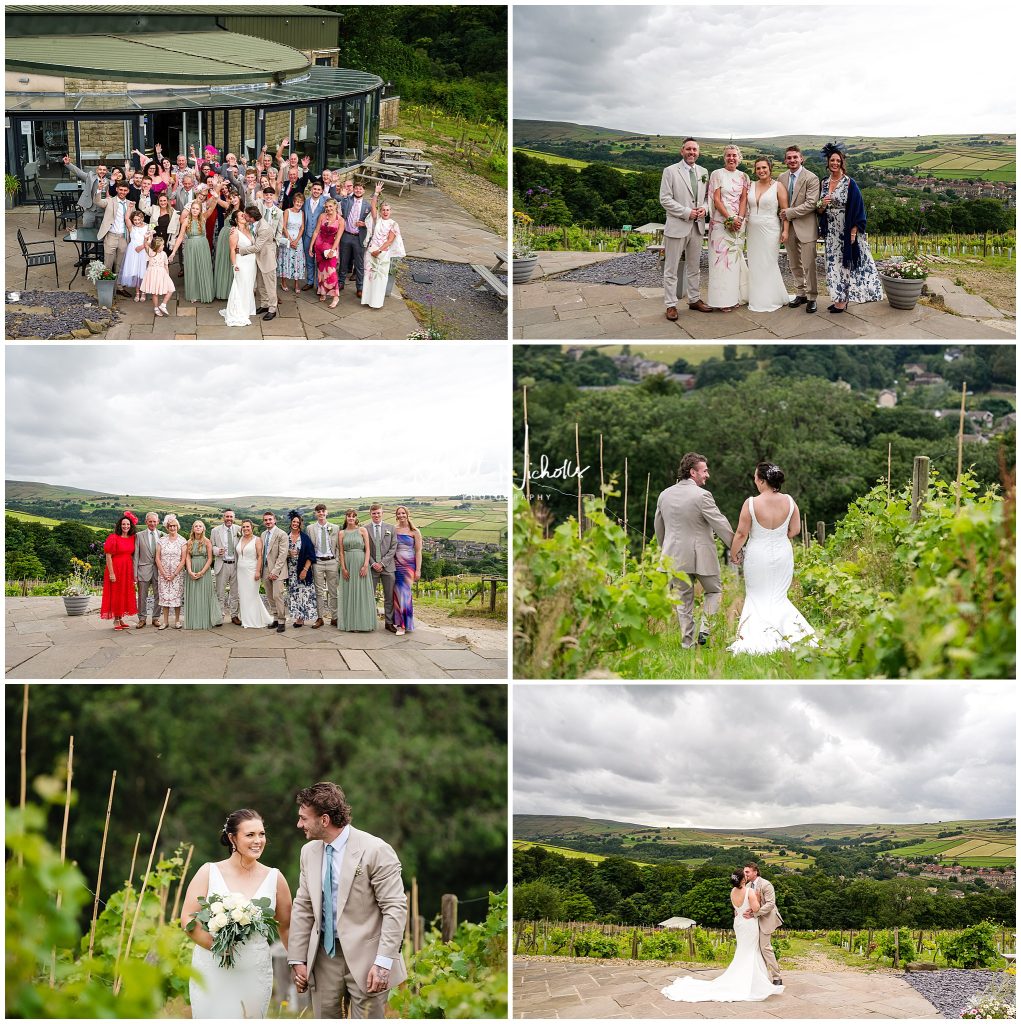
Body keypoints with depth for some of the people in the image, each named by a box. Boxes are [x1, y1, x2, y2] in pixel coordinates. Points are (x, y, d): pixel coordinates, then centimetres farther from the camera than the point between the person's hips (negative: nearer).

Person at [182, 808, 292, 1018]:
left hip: (255, 975, 2)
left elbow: (286, 927, 12)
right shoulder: (209, 872, -1)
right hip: (212, 972, -1)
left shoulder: (274, 878, 3)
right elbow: (187, 919, -4)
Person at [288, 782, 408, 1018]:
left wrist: (383, 962, -17)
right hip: (324, 956, 5)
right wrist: (297, 959, 6)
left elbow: (396, 908, -13)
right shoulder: (309, 852, 7)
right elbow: (303, 908, 12)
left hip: (365, 958, -5)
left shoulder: (376, 850, -12)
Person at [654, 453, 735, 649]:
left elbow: (659, 527, 15)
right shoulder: (701, 496, -15)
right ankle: (705, 631, -1)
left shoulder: (664, 495, 5)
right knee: (714, 591, 14)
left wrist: (664, 549, 29)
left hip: (675, 556, 5)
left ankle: (687, 643, 11)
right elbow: (720, 524, -12)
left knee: (684, 600, 11)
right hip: (701, 556, -5)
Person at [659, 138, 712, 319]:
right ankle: (671, 305, 4)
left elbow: (706, 196, 17)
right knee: (671, 269, -1)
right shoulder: (670, 171, -6)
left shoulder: (703, 172, 10)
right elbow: (665, 199, -10)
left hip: (697, 226, 5)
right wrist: (687, 212, -16)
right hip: (677, 226, -5)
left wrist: (704, 208, -6)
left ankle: (694, 299, 24)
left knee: (694, 267, 14)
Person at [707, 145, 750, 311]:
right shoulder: (717, 174, -2)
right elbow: (716, 200, -7)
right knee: (721, 257, -4)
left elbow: (744, 199, 5)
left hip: (738, 222, 4)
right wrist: (730, 219, -14)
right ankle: (722, 300, -1)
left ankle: (734, 296, 14)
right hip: (721, 221, -4)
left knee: (735, 257, 7)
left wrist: (739, 219, -10)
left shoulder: (743, 176, 10)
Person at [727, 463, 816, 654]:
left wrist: (734, 552, 5)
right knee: (778, 597, 17)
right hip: (783, 554, 3)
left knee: (757, 598, 9)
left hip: (758, 556, -3)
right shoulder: (789, 501, -7)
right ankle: (792, 632, 5)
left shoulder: (751, 503, -18)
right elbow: (795, 530, 1)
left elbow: (741, 533, -12)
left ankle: (759, 640, 4)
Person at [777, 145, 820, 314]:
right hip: (789, 227, 6)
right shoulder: (782, 178, 9)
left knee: (809, 265, -4)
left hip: (805, 227, -6)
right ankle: (801, 294, 24)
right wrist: (783, 222, 2)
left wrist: (790, 213, -15)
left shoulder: (811, 178, -9)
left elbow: (811, 204, -15)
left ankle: (812, 298, 4)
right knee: (794, 264, 13)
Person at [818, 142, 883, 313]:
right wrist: (822, 205, -10)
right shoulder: (824, 183, 7)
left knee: (846, 262, -1)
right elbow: (821, 209, 15)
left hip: (847, 231, -6)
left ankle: (843, 301, 4)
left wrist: (853, 232, -17)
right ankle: (840, 298, 14)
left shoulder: (850, 183, -10)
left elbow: (857, 207, -12)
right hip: (832, 232, 6)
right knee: (834, 263, 7)